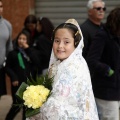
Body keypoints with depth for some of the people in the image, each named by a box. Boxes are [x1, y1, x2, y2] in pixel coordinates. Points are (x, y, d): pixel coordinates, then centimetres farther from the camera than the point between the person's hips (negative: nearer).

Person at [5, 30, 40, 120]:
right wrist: (13, 78, -10)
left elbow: (36, 62, -9)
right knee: (17, 105, -3)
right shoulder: (13, 53, 3)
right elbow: (7, 67, 4)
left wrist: (28, 49, -11)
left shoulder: (31, 52, 8)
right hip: (17, 83, -2)